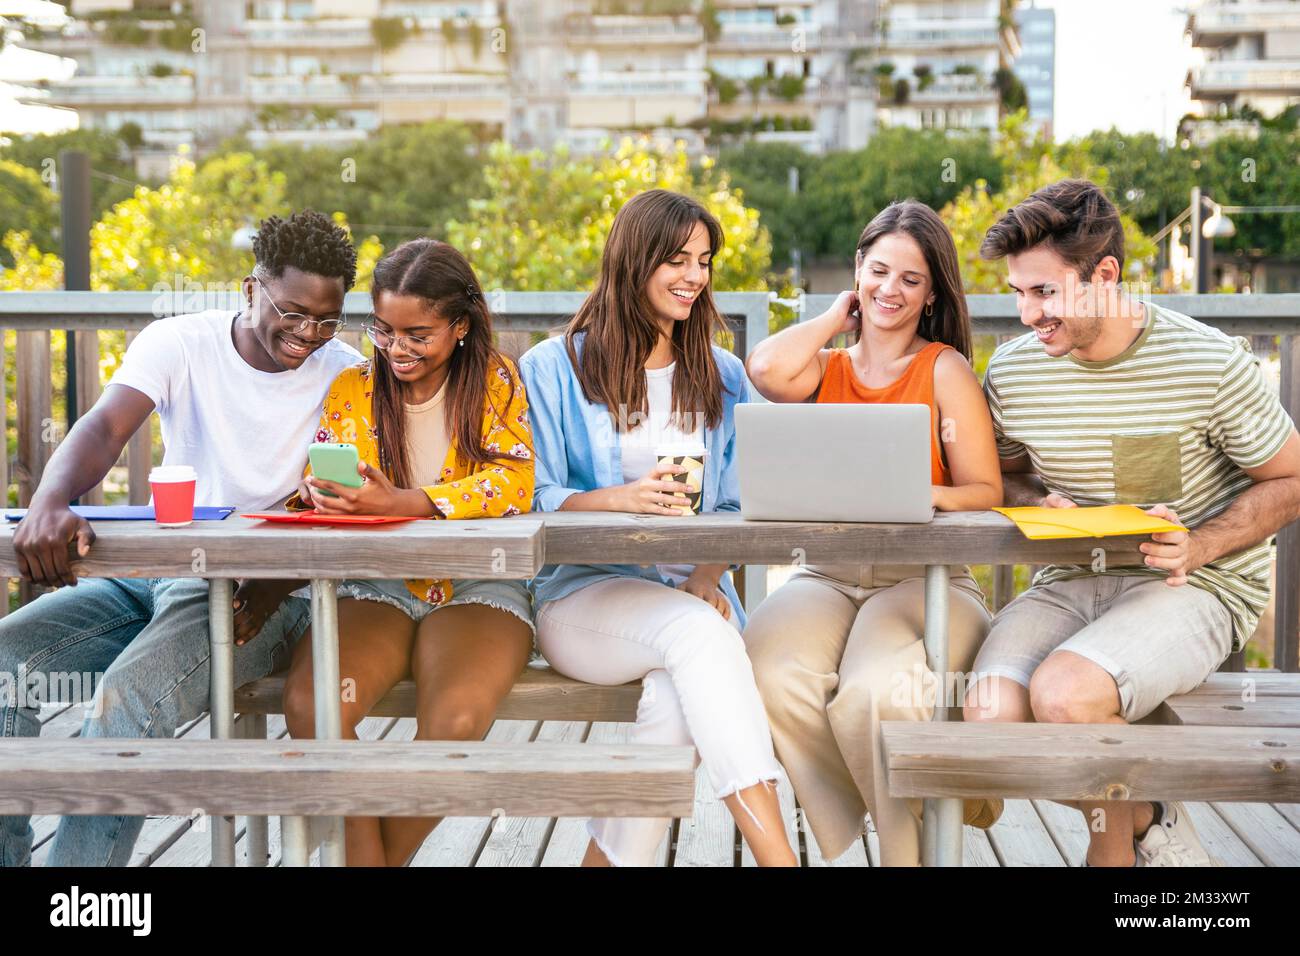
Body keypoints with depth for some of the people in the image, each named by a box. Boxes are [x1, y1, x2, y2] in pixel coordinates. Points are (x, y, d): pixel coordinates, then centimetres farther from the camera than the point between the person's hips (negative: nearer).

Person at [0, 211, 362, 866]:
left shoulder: (344, 376, -2)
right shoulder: (181, 342, 0)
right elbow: (105, 427, -16)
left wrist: (270, 588, -25)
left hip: (264, 591, -4)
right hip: (152, 574, 4)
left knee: (130, 694, -30)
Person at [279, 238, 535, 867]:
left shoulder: (494, 380, 3)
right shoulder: (353, 388, 11)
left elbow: (512, 484, -13)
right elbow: (316, 487, 10)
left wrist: (399, 503, -25)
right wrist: (320, 495, -16)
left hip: (476, 586, -2)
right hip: (375, 589, 3)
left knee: (456, 718, -33)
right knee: (310, 704, -29)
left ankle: (388, 856, -8)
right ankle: (362, 855, -13)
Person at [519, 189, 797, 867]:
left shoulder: (722, 378, 18)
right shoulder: (554, 368, 7)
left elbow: (734, 506, 13)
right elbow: (533, 500, -1)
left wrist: (708, 576, -8)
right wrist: (620, 499, -20)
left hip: (690, 592, 3)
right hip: (580, 595, -3)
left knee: (679, 699, -33)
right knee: (697, 632, -34)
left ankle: (610, 857, -21)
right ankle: (778, 855, -40)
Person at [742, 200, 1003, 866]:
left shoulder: (945, 368, 7)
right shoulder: (824, 368, 15)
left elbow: (985, 492, 1)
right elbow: (766, 369, -11)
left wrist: (918, 493, -21)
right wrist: (838, 315, 7)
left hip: (926, 578, -2)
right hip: (826, 576, 3)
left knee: (875, 689, -34)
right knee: (774, 675, -30)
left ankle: (912, 846, -7)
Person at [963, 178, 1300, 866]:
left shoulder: (1211, 363, -10)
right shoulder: (1012, 371, 1)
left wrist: (1199, 547, -17)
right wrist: (1036, 501, -6)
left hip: (1197, 588, -4)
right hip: (1070, 582, 4)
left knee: (1065, 692, -34)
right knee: (990, 713, -26)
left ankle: (1117, 845, -1)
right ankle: (1148, 823, 1)